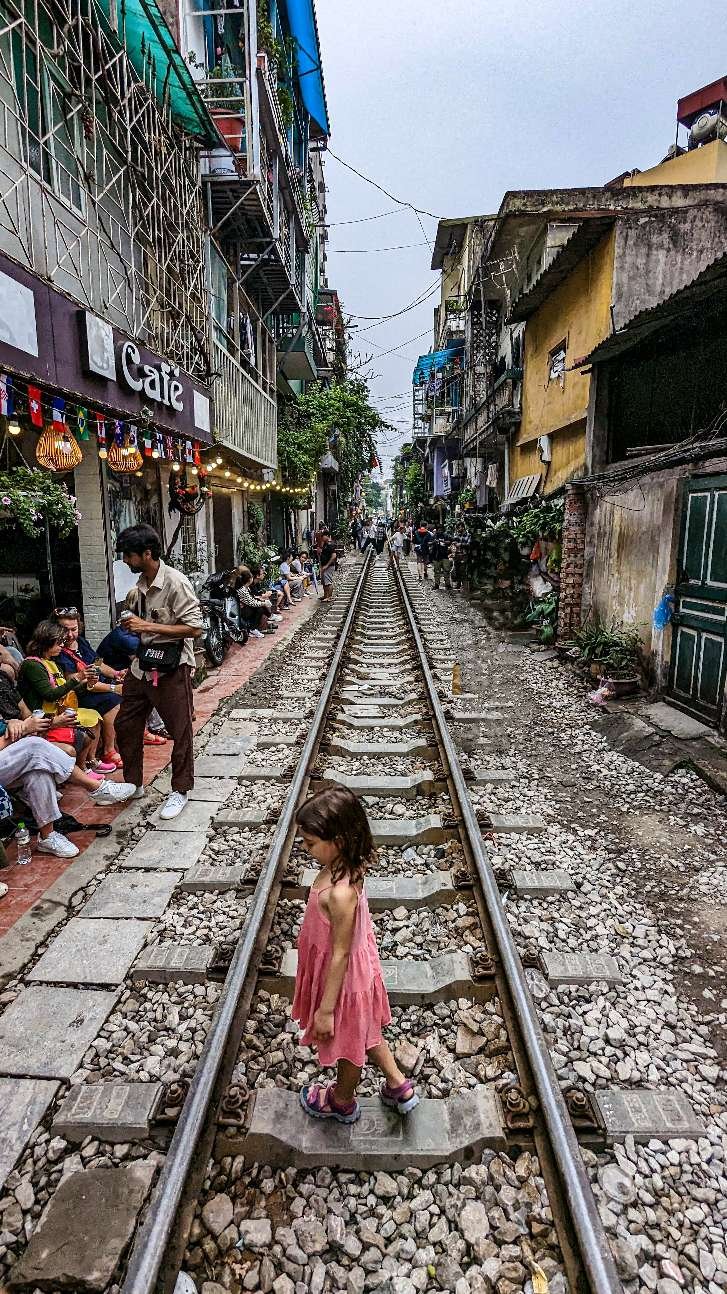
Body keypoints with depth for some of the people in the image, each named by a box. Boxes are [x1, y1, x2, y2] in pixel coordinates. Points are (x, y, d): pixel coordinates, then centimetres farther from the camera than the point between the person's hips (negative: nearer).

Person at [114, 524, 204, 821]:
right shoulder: (140, 584, 6)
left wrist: (148, 627, -23)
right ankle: (133, 785, 32)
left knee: (180, 732, 5)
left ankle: (180, 790, 23)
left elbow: (195, 629, -23)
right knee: (125, 725, 14)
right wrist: (133, 626, 6)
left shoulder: (175, 582, -18)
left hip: (171, 669, -8)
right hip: (142, 665, 9)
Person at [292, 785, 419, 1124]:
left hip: (342, 976, -7)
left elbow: (340, 955, -28)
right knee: (361, 1033, 30)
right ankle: (399, 1087, 49)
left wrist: (325, 1009, -16)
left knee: (346, 1044, 23)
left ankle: (343, 1102, 51)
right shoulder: (345, 867, -14)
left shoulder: (339, 893, -40)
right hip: (355, 964, 8)